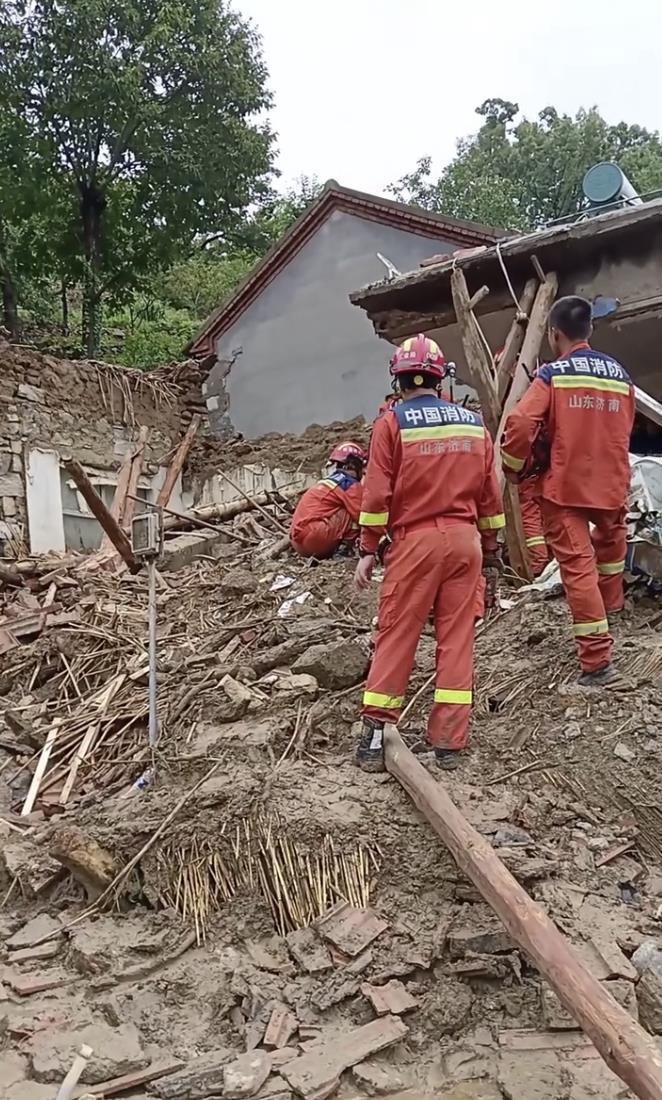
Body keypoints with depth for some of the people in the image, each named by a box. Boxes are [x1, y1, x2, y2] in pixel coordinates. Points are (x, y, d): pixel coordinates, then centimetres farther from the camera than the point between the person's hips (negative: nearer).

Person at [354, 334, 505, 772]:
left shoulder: (393, 422, -4)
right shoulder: (474, 422, 9)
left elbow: (378, 493, -7)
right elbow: (490, 493, 12)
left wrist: (367, 550, -1)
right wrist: (490, 547, 20)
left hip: (416, 540, -3)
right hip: (464, 540, 4)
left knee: (395, 638, 4)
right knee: (457, 639, 6)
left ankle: (375, 735, 6)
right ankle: (449, 744, 10)